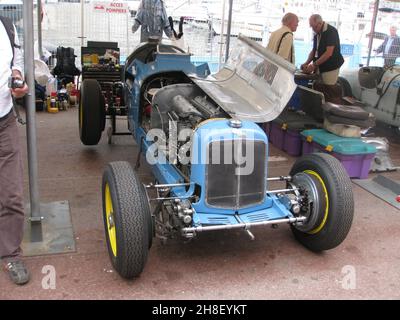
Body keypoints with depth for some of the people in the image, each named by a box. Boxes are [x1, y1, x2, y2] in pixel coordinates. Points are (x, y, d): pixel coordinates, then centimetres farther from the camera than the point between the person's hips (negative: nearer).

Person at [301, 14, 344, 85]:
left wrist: (314, 65, -21)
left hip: (330, 67, -8)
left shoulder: (331, 31, -12)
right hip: (320, 67, 8)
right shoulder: (317, 34, 14)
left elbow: (329, 53, -20)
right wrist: (306, 63, -1)